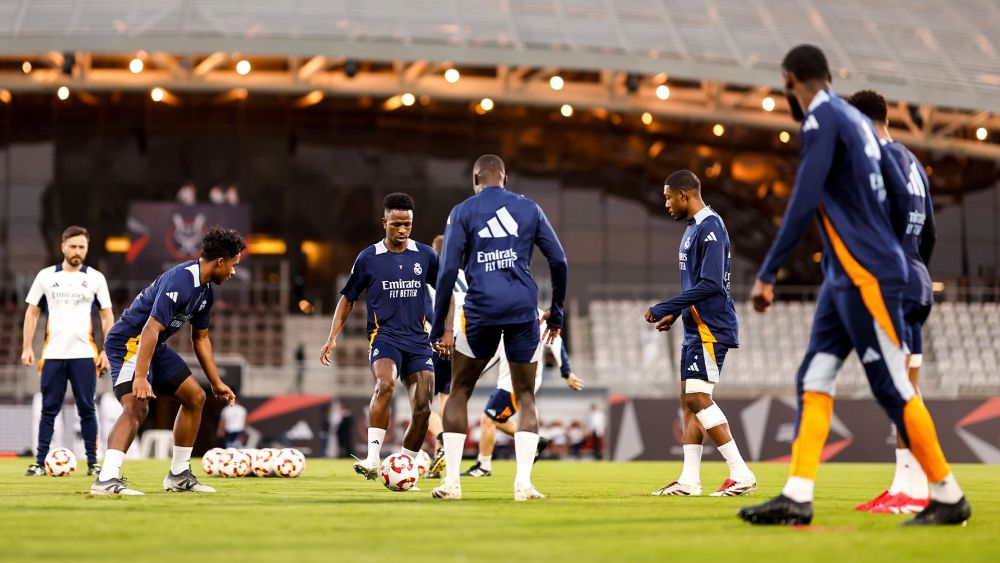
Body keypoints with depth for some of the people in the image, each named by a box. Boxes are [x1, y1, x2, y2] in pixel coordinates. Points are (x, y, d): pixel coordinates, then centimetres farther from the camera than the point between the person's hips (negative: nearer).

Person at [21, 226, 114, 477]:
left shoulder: (95, 278, 4)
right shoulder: (45, 276, 5)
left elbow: (107, 316, 6)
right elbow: (32, 312, 9)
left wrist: (107, 351, -2)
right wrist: (27, 347, 1)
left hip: (84, 355, -1)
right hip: (52, 354, 1)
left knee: (87, 409, 1)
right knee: (48, 410, 3)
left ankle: (92, 462, 7)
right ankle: (40, 462, 6)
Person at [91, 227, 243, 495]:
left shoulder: (205, 291, 7)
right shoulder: (179, 282, -25)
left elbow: (200, 338, 19)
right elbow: (151, 330, -32)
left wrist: (217, 383, 21)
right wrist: (140, 378, -37)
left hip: (155, 346, 10)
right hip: (129, 341, -10)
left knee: (195, 397, 12)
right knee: (137, 406, -27)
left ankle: (179, 475, 19)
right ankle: (106, 480, -34)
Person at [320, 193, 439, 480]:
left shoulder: (425, 255, 6)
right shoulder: (368, 258, 2)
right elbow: (348, 298, 11)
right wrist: (333, 337, 4)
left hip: (418, 340, 3)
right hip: (384, 335, -3)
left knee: (423, 407, -7)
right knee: (385, 384, -32)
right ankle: (372, 460, -35)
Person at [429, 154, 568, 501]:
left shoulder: (463, 212, 5)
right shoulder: (529, 209, 12)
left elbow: (448, 270, -1)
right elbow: (559, 261, 9)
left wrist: (438, 328, 1)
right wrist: (556, 313, 19)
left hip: (481, 310, -1)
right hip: (523, 310, 1)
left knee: (459, 392, 13)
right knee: (526, 397, 10)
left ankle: (451, 481, 6)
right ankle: (523, 483, -3)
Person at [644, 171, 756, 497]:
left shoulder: (710, 228, -14)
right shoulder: (694, 228, 18)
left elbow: (710, 284, -22)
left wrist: (664, 308, -18)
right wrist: (675, 313, 15)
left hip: (711, 327, -11)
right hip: (697, 328, 11)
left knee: (698, 398, -15)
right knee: (689, 400, 9)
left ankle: (741, 475, -15)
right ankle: (689, 480, 11)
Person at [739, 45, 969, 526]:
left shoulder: (822, 119, -11)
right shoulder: (855, 120, 16)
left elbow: (803, 203, -20)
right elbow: (899, 192, 19)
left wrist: (766, 274, -20)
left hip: (866, 276, -9)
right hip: (844, 276, 9)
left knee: (892, 387, -4)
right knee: (813, 378, 4)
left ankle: (948, 498, 3)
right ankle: (797, 497, 0)